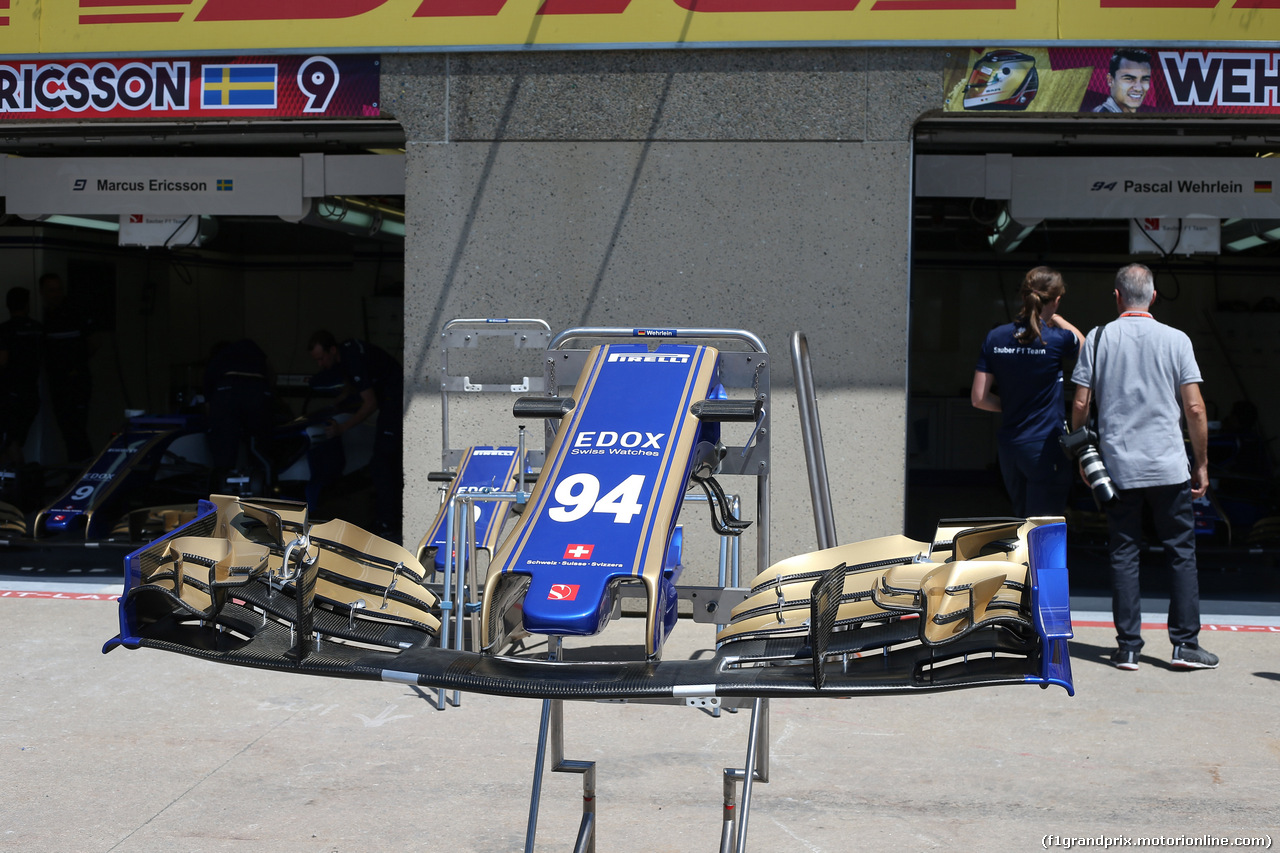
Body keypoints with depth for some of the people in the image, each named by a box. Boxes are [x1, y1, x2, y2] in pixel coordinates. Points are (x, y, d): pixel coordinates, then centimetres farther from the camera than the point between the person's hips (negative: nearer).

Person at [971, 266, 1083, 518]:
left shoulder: (995, 337, 0)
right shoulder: (1057, 339, -12)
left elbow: (979, 398, 1)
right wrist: (1055, 318, 20)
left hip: (1008, 447, 5)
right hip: (1045, 447, -5)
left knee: (1022, 523, 20)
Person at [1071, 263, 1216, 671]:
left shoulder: (1098, 338, 1)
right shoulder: (1176, 340, 0)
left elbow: (1080, 404, 0)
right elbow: (1195, 408, -2)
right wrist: (1202, 464, 8)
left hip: (1117, 467, 1)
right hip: (1169, 467, -1)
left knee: (1123, 555, 5)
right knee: (1181, 553, 7)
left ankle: (1128, 648, 5)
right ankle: (1185, 645, 6)